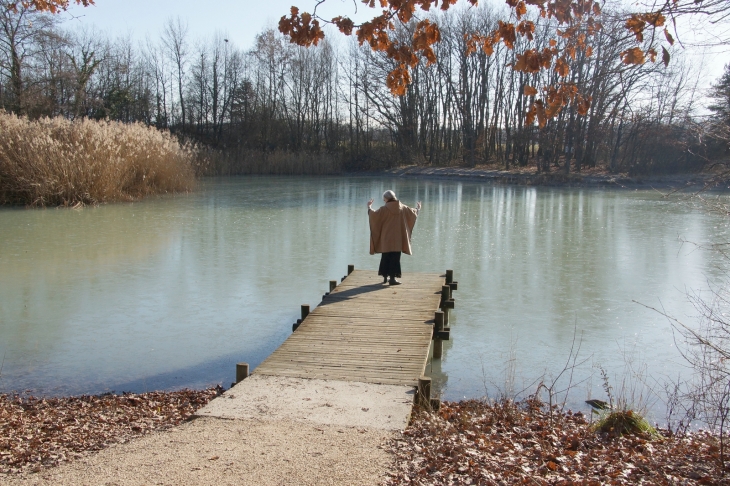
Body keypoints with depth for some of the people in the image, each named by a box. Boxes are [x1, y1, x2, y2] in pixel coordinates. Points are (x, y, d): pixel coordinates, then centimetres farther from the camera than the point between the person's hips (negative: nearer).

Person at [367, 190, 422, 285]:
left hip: (386, 239, -1)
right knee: (395, 258, 1)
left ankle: (385, 277, 18)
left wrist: (369, 207, 9)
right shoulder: (402, 208, 2)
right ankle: (392, 278, -7)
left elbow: (374, 215, -10)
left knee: (386, 257, 12)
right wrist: (418, 209, 36)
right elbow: (413, 212, 13)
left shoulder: (384, 209, -10)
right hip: (397, 239, 1)